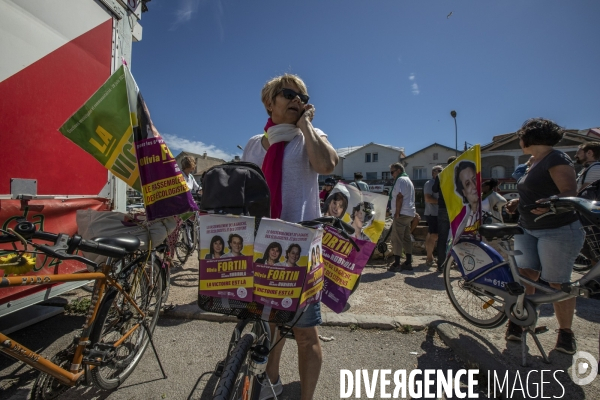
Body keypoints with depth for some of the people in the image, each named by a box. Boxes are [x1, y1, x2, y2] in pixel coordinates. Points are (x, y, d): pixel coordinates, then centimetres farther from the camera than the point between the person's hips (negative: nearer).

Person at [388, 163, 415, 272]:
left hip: (402, 214, -10)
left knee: (396, 238, -8)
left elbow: (399, 197, -19)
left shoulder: (400, 180, -9)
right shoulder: (408, 180, 23)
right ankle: (408, 263, 15)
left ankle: (396, 264, -7)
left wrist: (397, 213, -18)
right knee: (406, 238, 12)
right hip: (409, 213, 10)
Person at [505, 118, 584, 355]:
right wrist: (518, 202, 8)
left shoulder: (557, 160, -12)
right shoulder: (535, 162, 16)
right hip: (528, 229, 8)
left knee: (558, 284, 1)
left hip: (558, 231, -8)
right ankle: (518, 320, 9)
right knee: (525, 276, 3)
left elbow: (570, 193, -22)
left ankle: (565, 333, 17)